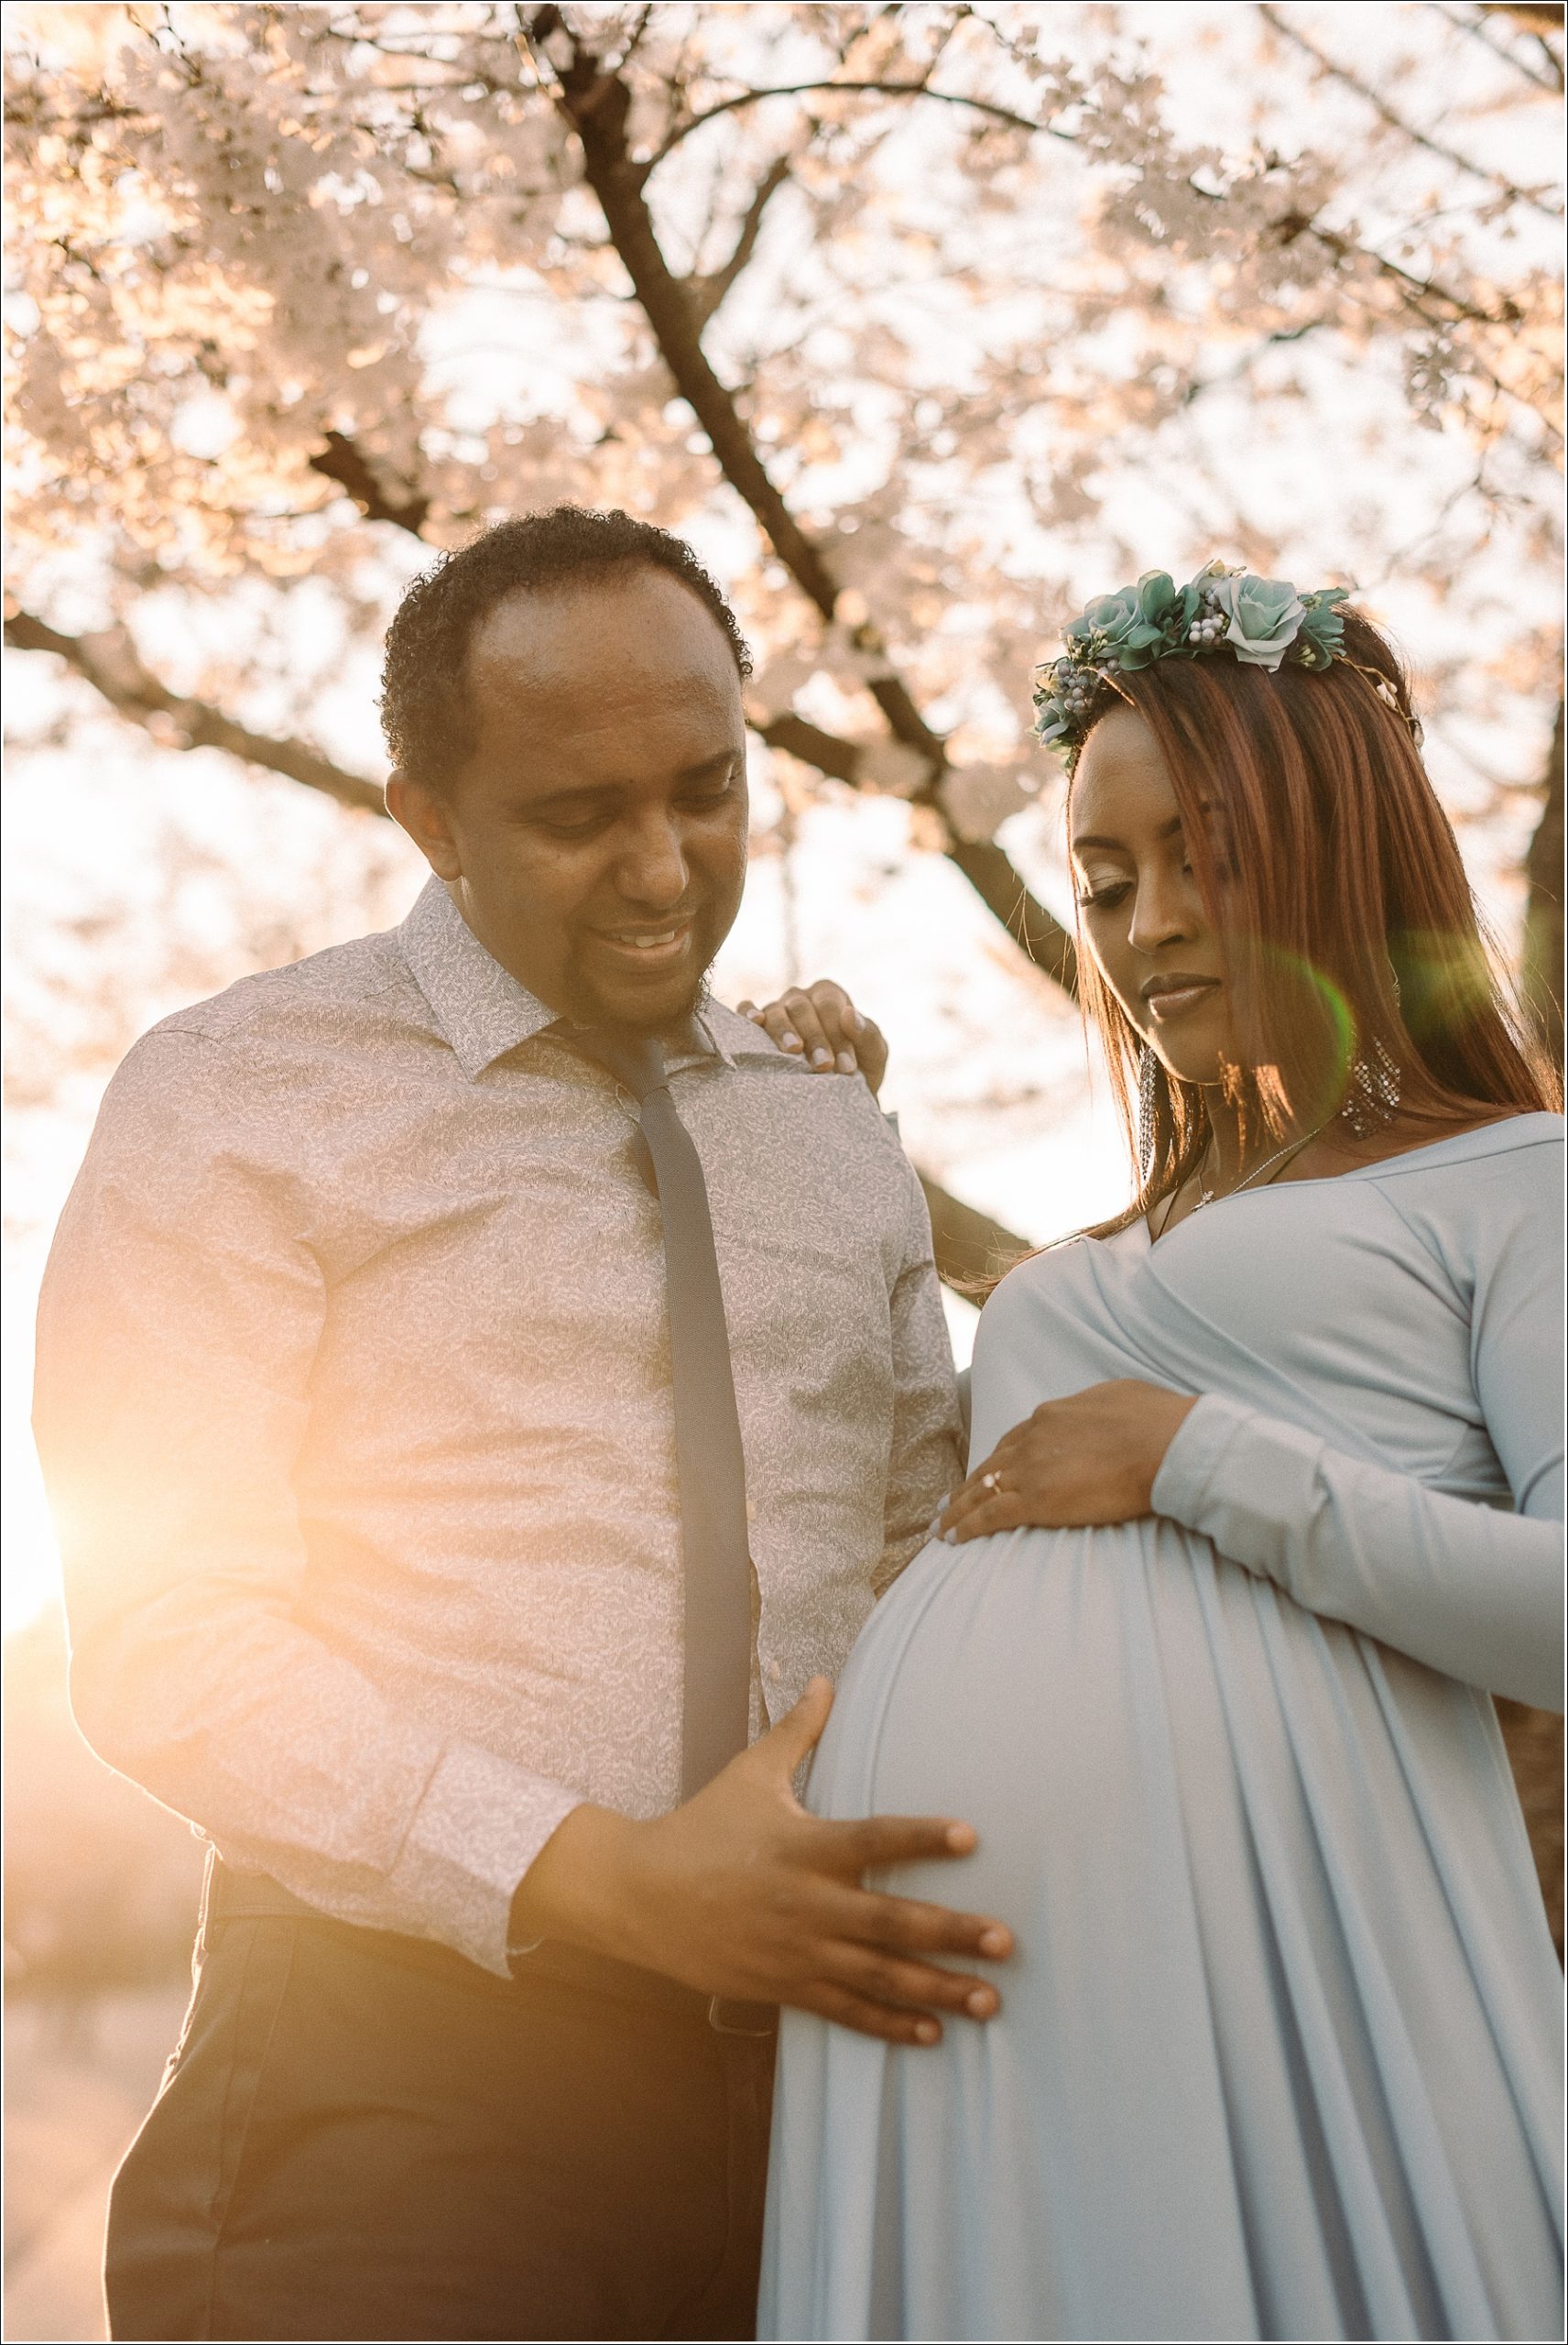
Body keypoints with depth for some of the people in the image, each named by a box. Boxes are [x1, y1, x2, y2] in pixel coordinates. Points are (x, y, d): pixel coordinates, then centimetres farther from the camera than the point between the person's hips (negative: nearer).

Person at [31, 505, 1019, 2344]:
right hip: (411, 2072, -4)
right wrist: (610, 1880, -19)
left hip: (814, 2047, 5)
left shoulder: (839, 1139, 14)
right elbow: (169, 1644, -10)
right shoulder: (241, 1102, -3)